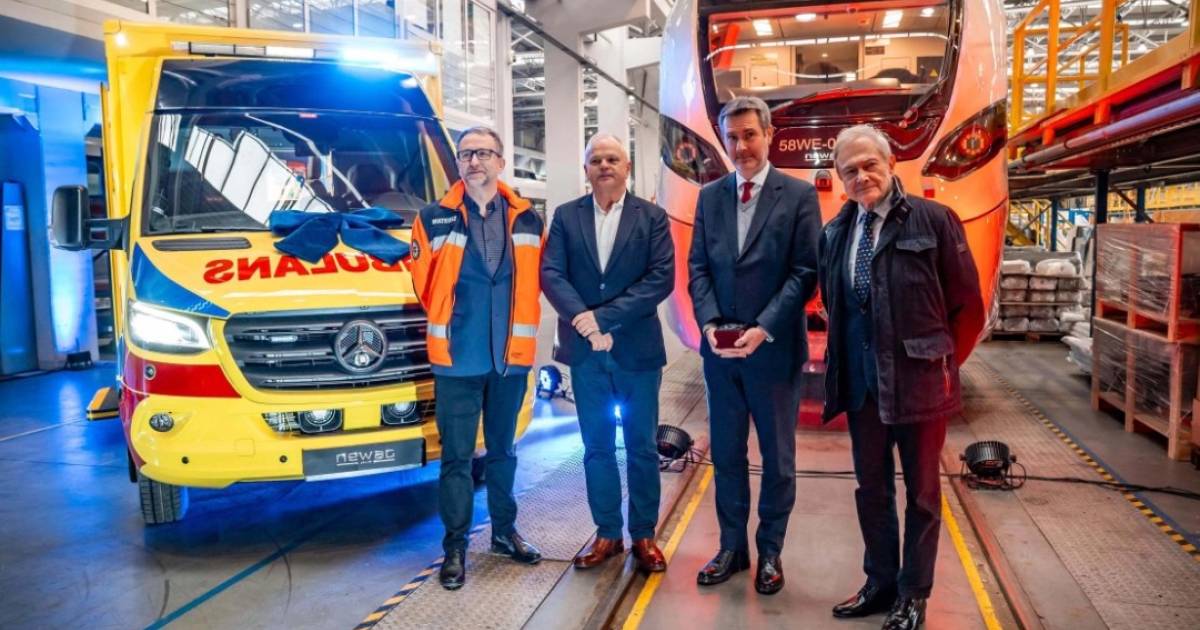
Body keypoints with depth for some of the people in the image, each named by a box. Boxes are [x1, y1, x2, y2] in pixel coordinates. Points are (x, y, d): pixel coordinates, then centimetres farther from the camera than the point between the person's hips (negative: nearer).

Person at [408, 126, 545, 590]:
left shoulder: (527, 220, 5)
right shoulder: (434, 219, -2)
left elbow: (533, 283, 9)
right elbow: (423, 283, 4)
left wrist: (517, 329, 4)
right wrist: (449, 323, 3)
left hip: (511, 356, 3)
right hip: (457, 358, -2)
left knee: (502, 450, 16)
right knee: (457, 455, 2)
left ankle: (505, 530, 29)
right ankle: (455, 545, 12)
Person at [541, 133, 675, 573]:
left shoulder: (652, 217, 1)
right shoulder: (566, 216, 6)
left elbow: (662, 278, -10)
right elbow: (550, 274, -3)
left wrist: (605, 316, -17)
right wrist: (582, 319, -19)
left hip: (637, 349, -1)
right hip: (586, 350, 2)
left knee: (642, 447, 7)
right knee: (597, 446, 10)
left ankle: (644, 535, 20)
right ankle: (607, 533, 22)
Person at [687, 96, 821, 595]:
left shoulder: (799, 195, -3)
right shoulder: (710, 196, 9)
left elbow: (804, 273, -9)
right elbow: (698, 268, 6)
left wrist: (763, 329, -18)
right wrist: (710, 322, -10)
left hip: (775, 348, -3)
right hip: (721, 348, 3)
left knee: (777, 458, 10)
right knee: (726, 454, 12)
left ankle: (770, 552, 26)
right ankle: (732, 547, 27)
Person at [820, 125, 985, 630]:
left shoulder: (934, 220, -9)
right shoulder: (835, 232, 6)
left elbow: (968, 305, -5)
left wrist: (942, 362, -2)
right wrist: (845, 364, 7)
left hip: (919, 381, -4)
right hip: (860, 383, 5)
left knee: (921, 492, 10)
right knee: (871, 488, 15)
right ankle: (880, 583, 32)